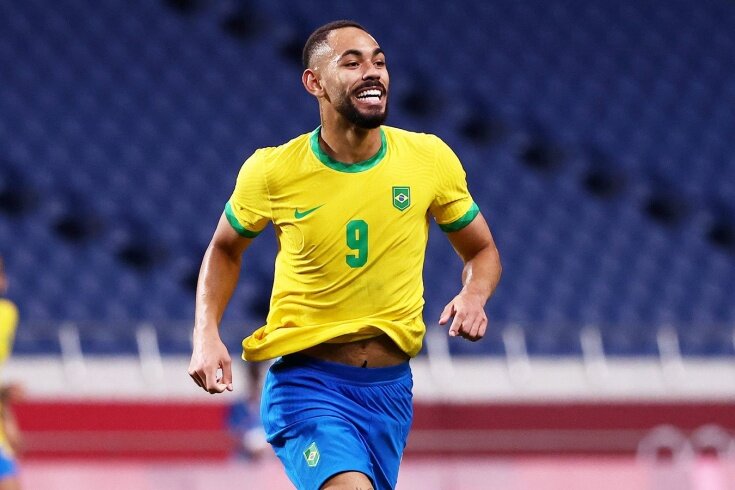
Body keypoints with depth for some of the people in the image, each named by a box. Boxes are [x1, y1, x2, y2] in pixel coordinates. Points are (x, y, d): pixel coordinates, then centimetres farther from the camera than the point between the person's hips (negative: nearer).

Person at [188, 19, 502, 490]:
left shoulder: (430, 159, -3)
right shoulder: (272, 171, -7)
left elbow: (482, 250, 12)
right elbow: (225, 249, 12)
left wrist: (474, 295, -11)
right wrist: (207, 334, -4)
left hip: (390, 386, 4)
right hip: (306, 380, -4)